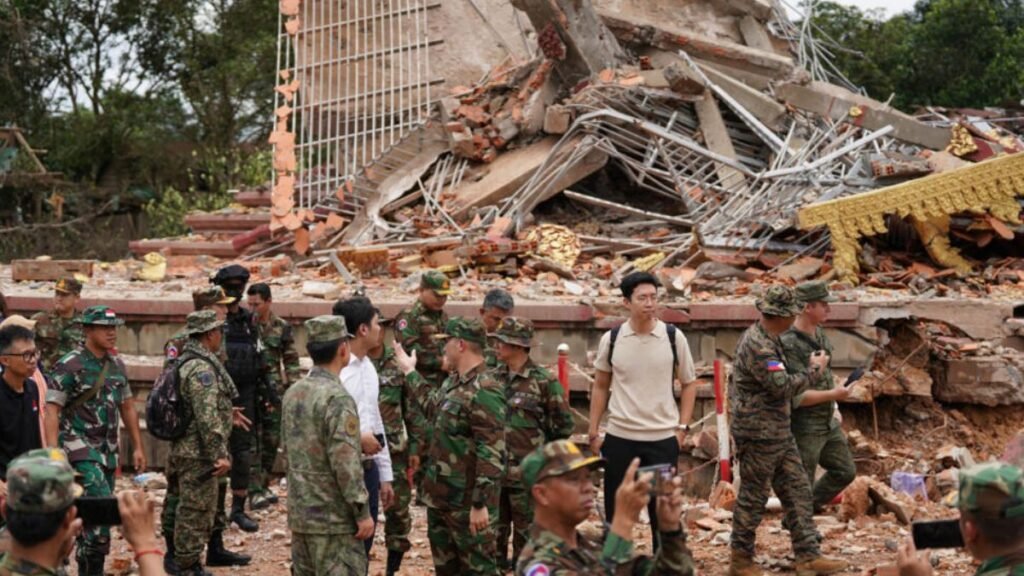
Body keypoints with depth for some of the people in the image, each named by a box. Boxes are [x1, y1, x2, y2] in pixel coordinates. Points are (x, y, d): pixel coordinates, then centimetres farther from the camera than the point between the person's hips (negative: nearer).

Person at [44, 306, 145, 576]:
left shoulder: (116, 363, 10)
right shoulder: (69, 365, -11)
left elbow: (127, 407, 18)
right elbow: (51, 411, -14)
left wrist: (138, 447, 15)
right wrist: (53, 453, -22)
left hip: (108, 450, 7)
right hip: (80, 448, -7)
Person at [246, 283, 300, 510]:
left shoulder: (282, 328, 2)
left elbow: (291, 363, 6)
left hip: (273, 391, 2)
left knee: (272, 440, 9)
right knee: (252, 442, -5)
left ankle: (263, 485, 22)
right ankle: (254, 491, -5)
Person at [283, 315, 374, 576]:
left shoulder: (293, 393, 7)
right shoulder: (337, 398, -19)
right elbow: (346, 465, -22)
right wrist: (362, 512, -15)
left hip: (300, 515, 8)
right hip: (334, 518, -8)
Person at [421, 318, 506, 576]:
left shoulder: (484, 392, -21)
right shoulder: (452, 383, 9)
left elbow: (491, 454, -25)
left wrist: (480, 503, -26)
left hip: (467, 500, -10)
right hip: (439, 496, 10)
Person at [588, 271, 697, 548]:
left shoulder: (673, 337, -3)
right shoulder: (611, 339, -1)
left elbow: (689, 384, 7)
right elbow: (600, 386, 10)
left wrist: (682, 427, -1)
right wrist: (593, 432, 6)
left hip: (663, 439, -1)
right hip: (619, 438, 1)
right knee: (615, 512, 10)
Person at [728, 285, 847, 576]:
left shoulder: (768, 339, 11)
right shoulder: (756, 345, -23)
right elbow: (783, 386, -26)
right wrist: (814, 370, -13)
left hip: (779, 432, 10)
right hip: (758, 433, -10)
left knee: (797, 491, 9)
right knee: (753, 497, 1)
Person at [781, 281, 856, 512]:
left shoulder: (819, 334, 5)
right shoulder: (789, 344, -24)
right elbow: (795, 396, -26)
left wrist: (833, 408, 18)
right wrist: (833, 395, -21)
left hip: (828, 422, 9)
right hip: (804, 426, -9)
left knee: (845, 471, 18)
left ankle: (811, 507, 33)